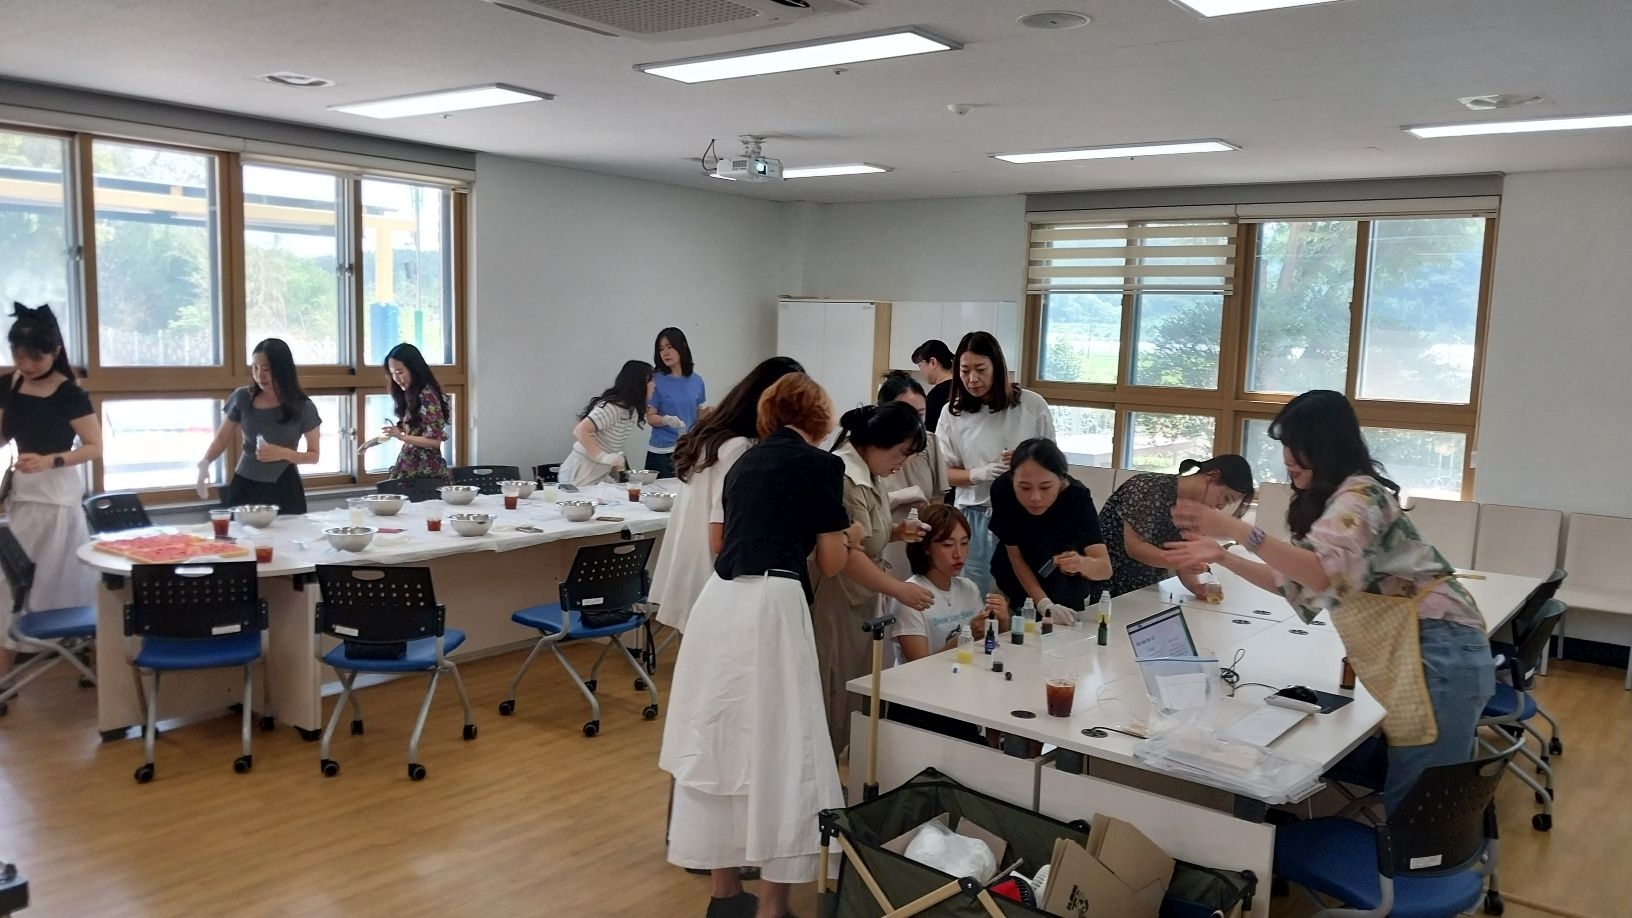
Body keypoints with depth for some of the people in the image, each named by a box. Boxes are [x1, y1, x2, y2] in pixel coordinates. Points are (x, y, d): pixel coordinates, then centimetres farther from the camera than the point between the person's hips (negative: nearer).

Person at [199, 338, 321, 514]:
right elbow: (222, 438, 10)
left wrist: (283, 453, -17)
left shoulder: (302, 407, -7)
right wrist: (205, 463, -8)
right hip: (245, 487, 2)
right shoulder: (242, 399, -1)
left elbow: (314, 456, 0)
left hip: (284, 490, -1)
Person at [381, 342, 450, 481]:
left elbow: (435, 441, -17)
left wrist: (401, 437, -23)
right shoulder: (410, 395, 10)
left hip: (426, 471, -8)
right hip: (410, 467, 8)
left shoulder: (427, 395, -14)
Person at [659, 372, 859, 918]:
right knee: (776, 749, 1)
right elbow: (829, 564, 4)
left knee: (719, 742, 14)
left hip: (719, 601, 7)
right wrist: (848, 538, 26)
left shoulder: (744, 462, 20)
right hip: (769, 606, -7)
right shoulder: (820, 464, 2)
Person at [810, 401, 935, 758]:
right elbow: (847, 553, -26)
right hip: (834, 602, -10)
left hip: (860, 600, 10)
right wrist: (899, 589, -24)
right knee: (831, 698, 1)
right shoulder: (843, 477, -22)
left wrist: (896, 532, 4)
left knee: (854, 696, 16)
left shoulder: (868, 472, 10)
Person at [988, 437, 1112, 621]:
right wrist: (1044, 604, -31)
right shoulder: (1002, 490, -30)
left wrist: (1082, 564, -61)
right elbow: (1015, 555, -20)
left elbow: (1105, 569, -38)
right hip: (1018, 580, 2)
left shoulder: (1077, 496, -33)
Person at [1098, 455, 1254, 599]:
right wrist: (1176, 562, -34)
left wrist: (1197, 586, -18)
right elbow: (1134, 546, -22)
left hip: (1146, 591, 7)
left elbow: (1185, 559, 1)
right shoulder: (1153, 487, -18)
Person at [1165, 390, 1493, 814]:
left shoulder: (1359, 494, -14)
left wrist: (1237, 530, -35)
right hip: (1407, 658, 10)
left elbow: (1324, 572, -30)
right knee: (1404, 799, 11)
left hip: (1438, 654, -10)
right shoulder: (1324, 501, 17)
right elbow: (1297, 581, 18)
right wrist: (1223, 557, 8)